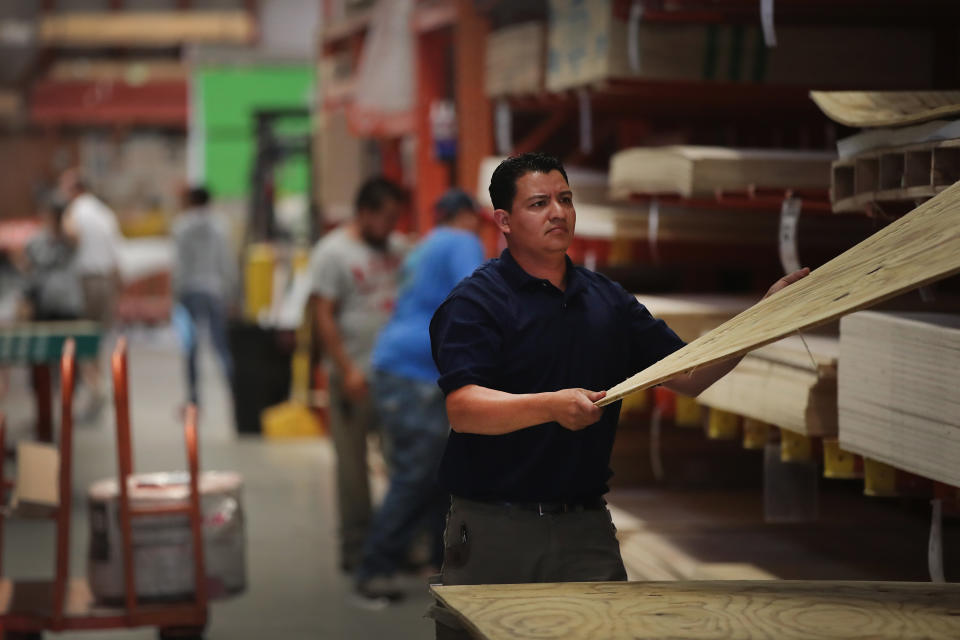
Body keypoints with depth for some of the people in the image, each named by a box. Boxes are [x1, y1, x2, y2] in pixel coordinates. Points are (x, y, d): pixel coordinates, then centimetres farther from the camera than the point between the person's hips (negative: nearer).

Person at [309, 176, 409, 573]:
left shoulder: (397, 248, 12)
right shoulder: (333, 252, -5)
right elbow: (324, 316, -9)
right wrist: (347, 370, -15)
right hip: (357, 376, -5)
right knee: (353, 465, 2)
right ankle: (356, 547, 11)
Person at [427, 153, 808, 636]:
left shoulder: (607, 301, 13)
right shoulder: (476, 301, -5)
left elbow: (689, 377, 13)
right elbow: (462, 409, -19)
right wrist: (553, 406, -34)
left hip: (586, 526, 5)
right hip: (493, 527, -5)